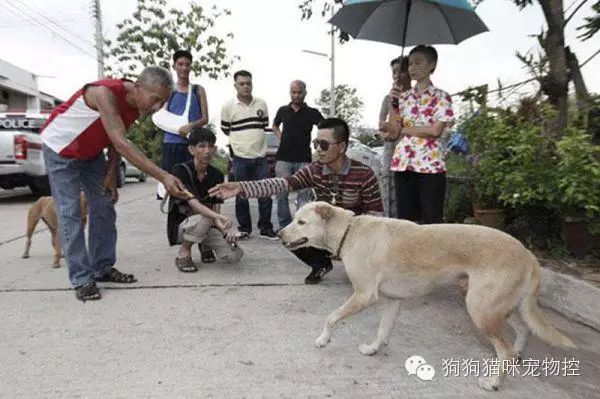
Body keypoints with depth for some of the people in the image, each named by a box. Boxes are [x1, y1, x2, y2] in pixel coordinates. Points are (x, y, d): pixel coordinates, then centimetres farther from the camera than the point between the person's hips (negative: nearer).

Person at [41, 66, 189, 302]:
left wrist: (111, 174, -9)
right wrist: (163, 177, -49)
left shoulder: (137, 104, -10)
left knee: (103, 208, 4)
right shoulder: (106, 92, -35)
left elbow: (116, 142, 0)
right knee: (69, 213, -10)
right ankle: (81, 279, -4)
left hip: (91, 152, 7)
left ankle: (103, 268, 14)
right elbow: (121, 144, -43)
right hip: (60, 149, -7)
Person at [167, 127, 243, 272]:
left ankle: (205, 244, 15)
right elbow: (193, 203, -29)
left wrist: (224, 230, -23)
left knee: (235, 255, -16)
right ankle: (183, 253, -10)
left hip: (208, 226, 4)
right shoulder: (180, 171, -17)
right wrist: (218, 217, -46)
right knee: (203, 218, -38)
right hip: (181, 226, -4)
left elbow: (215, 208, -4)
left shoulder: (216, 175, -2)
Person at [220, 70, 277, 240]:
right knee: (242, 195, 6)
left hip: (261, 156, 2)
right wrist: (240, 142, 12)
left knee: (265, 194, 3)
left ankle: (266, 228, 14)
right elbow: (225, 130, 7)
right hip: (241, 158, -2)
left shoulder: (262, 104, 4)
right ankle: (244, 229, 18)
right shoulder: (228, 107, -3)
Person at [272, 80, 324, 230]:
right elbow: (275, 125, 28)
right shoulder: (283, 110, 11)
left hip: (303, 159, -2)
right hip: (283, 158, 3)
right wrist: (280, 137, 12)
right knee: (281, 193, 4)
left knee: (303, 194, -1)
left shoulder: (312, 113, 3)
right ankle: (284, 225, 16)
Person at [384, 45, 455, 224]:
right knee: (405, 220, 9)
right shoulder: (403, 97, 13)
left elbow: (435, 130, -13)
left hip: (430, 165, -4)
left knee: (431, 221, 1)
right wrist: (393, 103, -4)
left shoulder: (441, 97, 1)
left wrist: (404, 130, -5)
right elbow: (393, 133, 4)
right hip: (403, 164, 4)